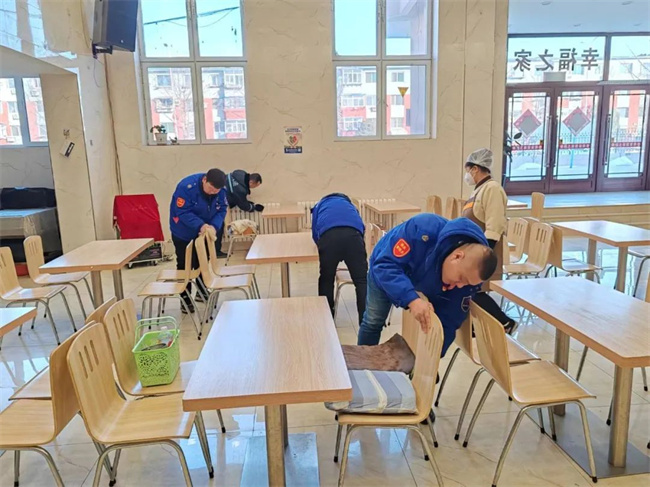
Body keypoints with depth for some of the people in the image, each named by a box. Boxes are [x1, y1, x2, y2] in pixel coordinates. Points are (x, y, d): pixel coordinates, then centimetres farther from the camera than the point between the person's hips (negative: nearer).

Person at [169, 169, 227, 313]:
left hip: (203, 233, 6)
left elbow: (222, 209, -12)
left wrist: (214, 226, -30)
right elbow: (183, 212, -31)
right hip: (183, 232, -5)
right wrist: (200, 225, -42)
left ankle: (202, 292, 38)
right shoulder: (187, 187, -32)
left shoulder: (220, 190, -16)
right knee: (185, 266, 2)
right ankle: (186, 299, 15)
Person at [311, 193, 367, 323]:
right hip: (353, 234, 1)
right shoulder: (350, 205, 45)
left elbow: (315, 234, 32)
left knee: (326, 279, 17)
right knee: (362, 280, 5)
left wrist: (325, 253, 48)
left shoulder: (320, 205, 41)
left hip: (328, 235, 0)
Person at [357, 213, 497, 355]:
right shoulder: (422, 229, -46)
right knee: (373, 322, 5)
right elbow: (386, 265, -46)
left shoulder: (468, 279, -32)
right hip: (384, 273, -2)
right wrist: (412, 299, -59)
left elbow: (447, 322, -22)